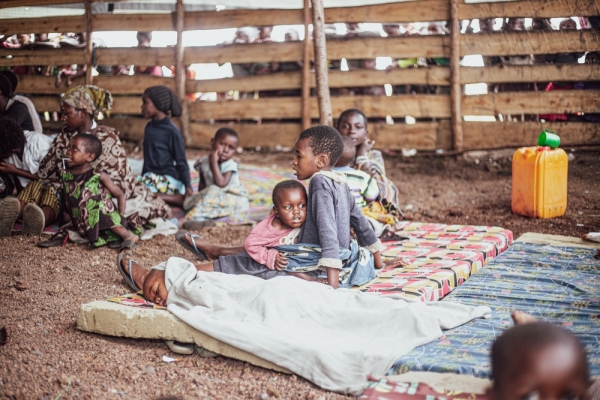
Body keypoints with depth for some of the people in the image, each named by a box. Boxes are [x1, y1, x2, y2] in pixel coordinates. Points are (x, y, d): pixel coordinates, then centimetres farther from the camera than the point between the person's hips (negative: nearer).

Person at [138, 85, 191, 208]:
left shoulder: (172, 131, -12)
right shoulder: (149, 127, 10)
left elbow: (181, 162, -9)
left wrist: (188, 187, -16)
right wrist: (143, 178, 25)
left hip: (168, 179, -8)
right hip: (150, 176, 8)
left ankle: (180, 199, -18)